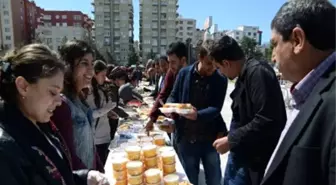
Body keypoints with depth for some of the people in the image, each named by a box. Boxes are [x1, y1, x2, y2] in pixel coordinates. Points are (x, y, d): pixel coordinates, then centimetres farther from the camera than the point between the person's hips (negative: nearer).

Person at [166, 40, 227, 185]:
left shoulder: (220, 80, -4)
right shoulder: (184, 73, -2)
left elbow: (216, 108, -12)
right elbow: (173, 97, 6)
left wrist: (197, 115, -31)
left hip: (210, 138, 0)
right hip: (186, 138, 1)